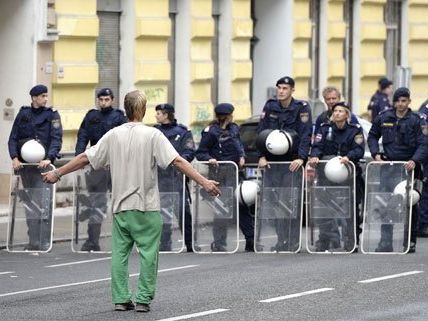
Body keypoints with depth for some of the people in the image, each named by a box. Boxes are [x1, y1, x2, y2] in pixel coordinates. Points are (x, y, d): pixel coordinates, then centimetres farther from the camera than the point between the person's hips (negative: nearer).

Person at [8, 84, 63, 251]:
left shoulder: (52, 115, 2)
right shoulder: (23, 114, 10)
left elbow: (56, 139, -8)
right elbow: (13, 138, 7)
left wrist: (49, 158, -22)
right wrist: (14, 157, -9)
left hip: (43, 164, -4)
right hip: (25, 165, 4)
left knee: (43, 203, -12)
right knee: (29, 204, 8)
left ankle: (45, 242, -13)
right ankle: (33, 241, 13)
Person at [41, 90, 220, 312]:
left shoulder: (113, 135, 4)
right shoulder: (152, 135, -7)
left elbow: (84, 158, 8)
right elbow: (177, 161, -14)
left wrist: (57, 173, 19)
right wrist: (203, 182, -14)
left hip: (120, 205, 4)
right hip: (146, 206, -4)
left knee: (120, 252, 8)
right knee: (148, 253, 1)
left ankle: (121, 299, 6)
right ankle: (143, 300, -2)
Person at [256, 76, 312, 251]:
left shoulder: (302, 108, -4)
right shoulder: (270, 107, 6)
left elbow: (305, 135, -10)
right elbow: (261, 132, 7)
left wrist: (301, 158, -21)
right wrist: (262, 156, -3)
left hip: (293, 162, -3)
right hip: (273, 161, 3)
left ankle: (294, 241, -4)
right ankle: (282, 240, 5)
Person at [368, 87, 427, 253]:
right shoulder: (384, 118, 3)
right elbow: (372, 136, 16)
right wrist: (376, 154, 1)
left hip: (409, 166, -2)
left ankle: (410, 242, 14)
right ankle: (386, 241, -4)